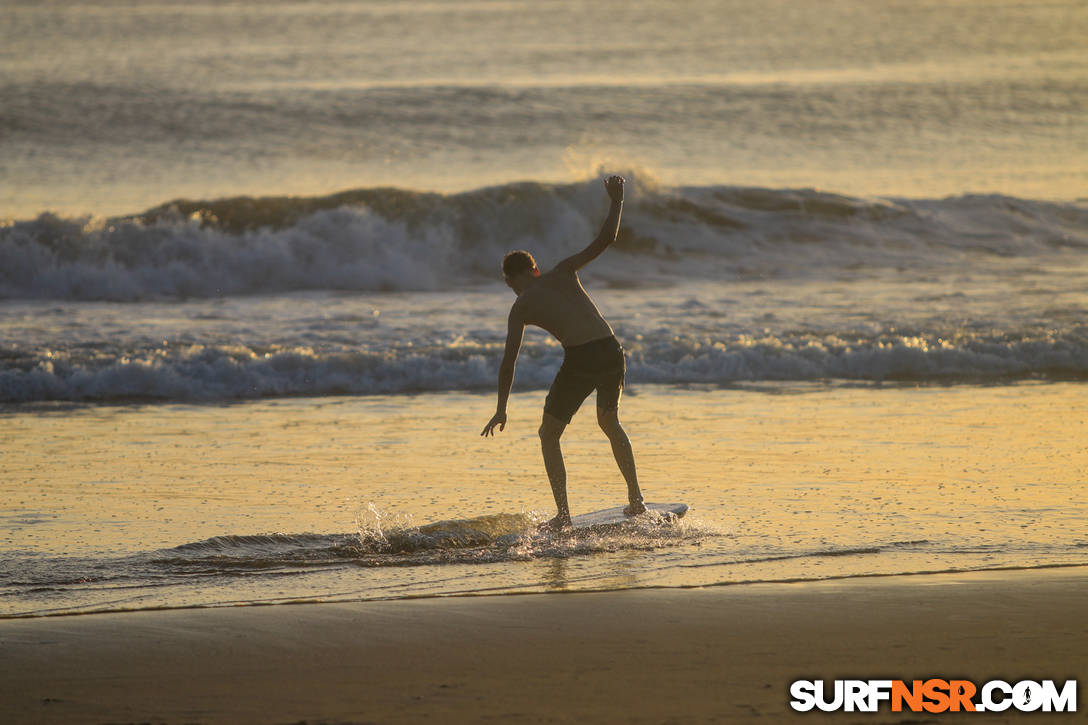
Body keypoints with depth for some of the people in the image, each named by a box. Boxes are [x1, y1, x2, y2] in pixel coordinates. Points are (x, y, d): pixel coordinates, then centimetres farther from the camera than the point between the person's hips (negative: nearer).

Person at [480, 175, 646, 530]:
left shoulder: (521, 307, 7)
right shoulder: (563, 272, 15)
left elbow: (509, 361, 2)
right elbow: (606, 238, 16)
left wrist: (501, 410, 8)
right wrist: (616, 202, 30)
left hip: (580, 360, -5)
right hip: (612, 353, 5)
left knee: (549, 435, 13)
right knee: (610, 422, 31)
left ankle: (563, 514, 0)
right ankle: (636, 500, 32)